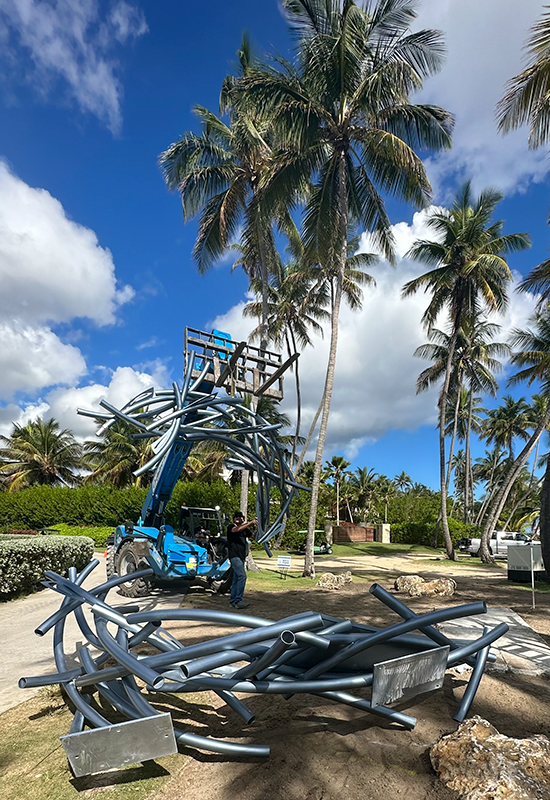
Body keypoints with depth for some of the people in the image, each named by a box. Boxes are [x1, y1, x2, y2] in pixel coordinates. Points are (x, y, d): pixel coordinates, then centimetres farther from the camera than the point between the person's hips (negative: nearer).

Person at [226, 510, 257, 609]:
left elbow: (253, 536, 11)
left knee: (236, 578, 11)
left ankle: (232, 600, 18)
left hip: (241, 556, 7)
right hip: (234, 555, -7)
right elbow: (237, 529, -26)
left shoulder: (245, 529, 15)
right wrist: (250, 523, -28)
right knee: (242, 576, -18)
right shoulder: (231, 526, -5)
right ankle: (238, 601, -15)